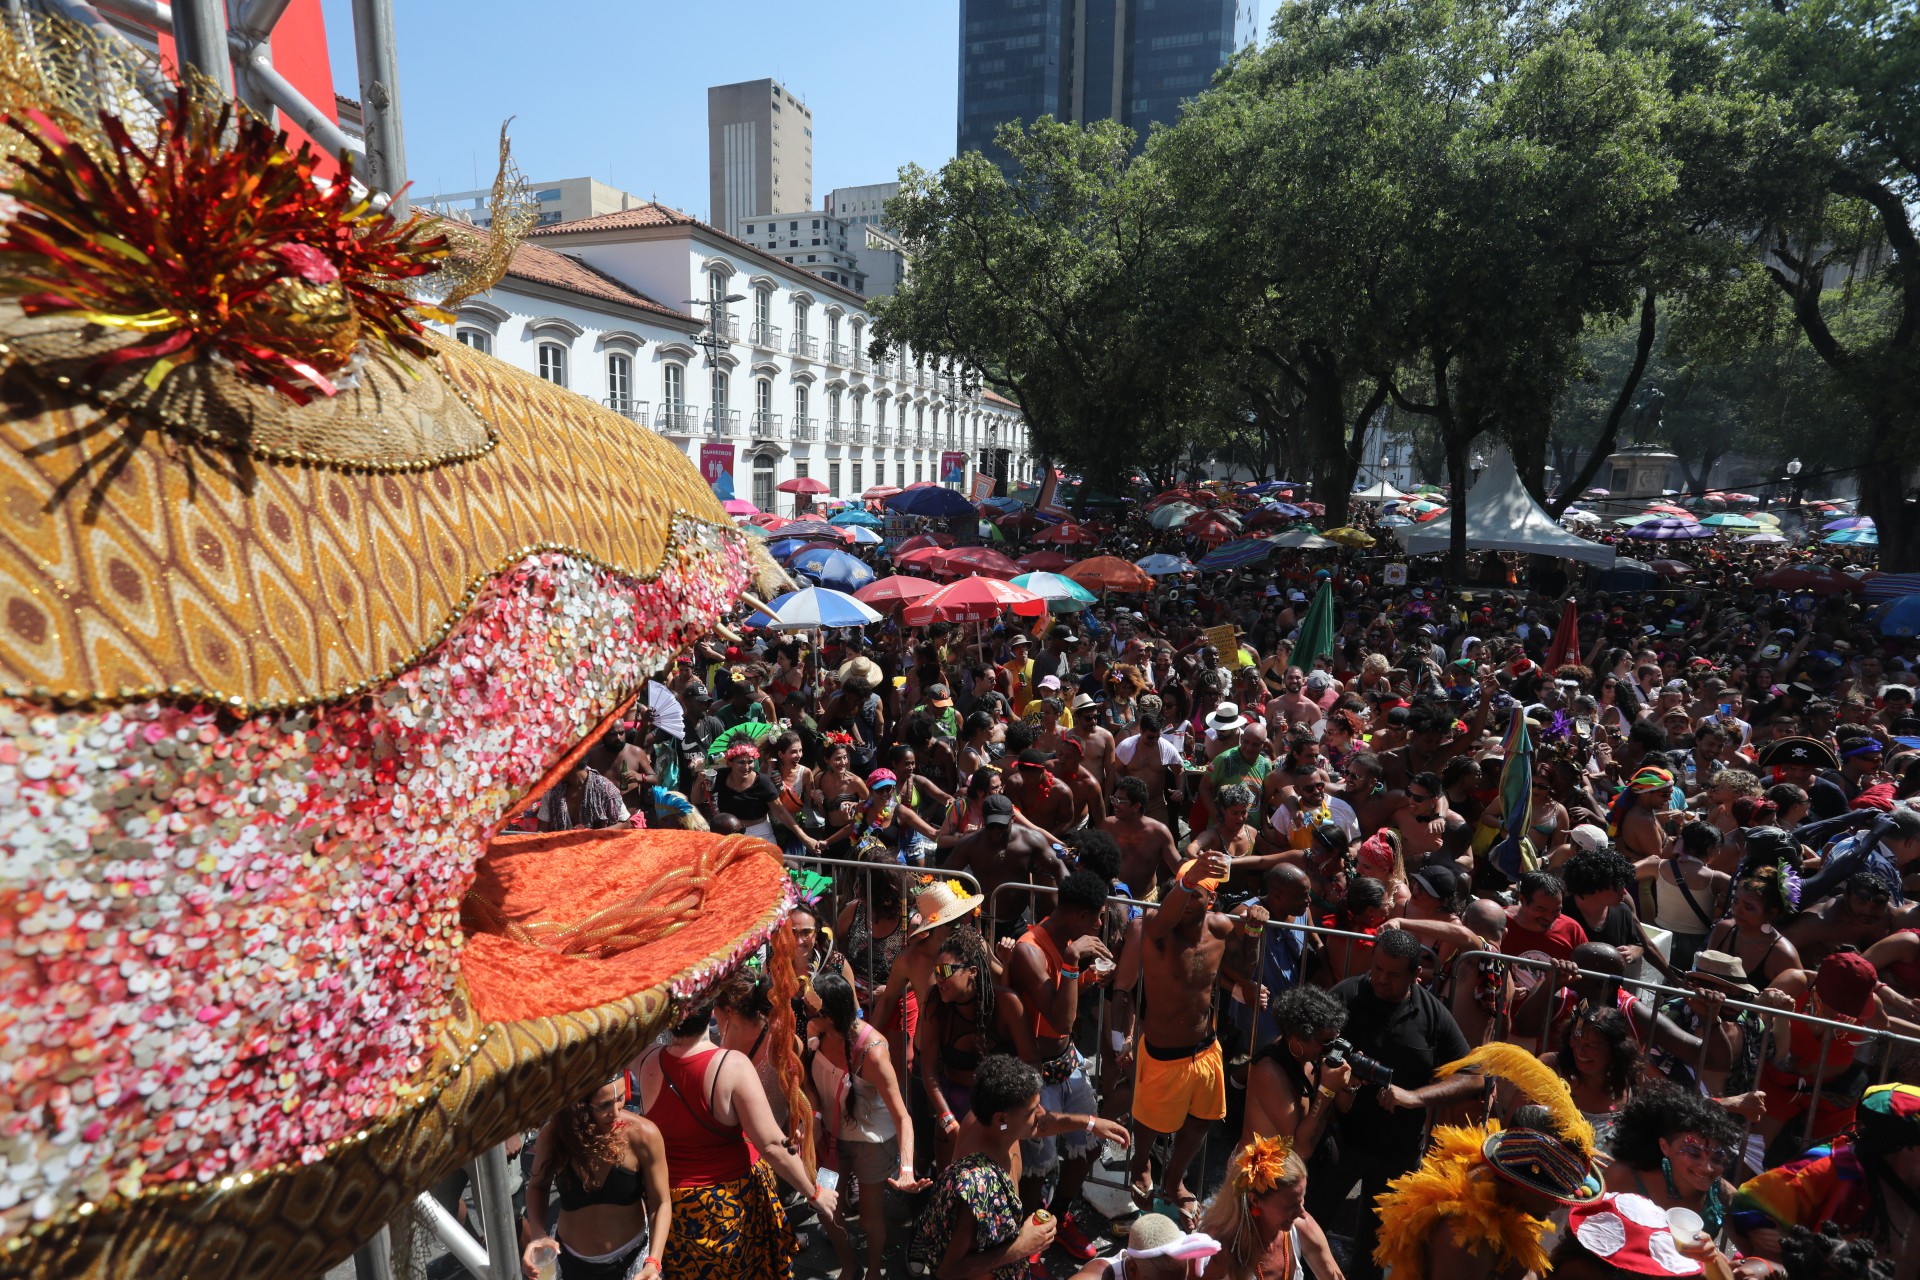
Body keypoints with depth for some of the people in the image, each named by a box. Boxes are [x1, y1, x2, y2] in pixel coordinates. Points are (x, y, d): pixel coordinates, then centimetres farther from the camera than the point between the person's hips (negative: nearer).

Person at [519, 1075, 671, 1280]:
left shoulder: (643, 1135, -26)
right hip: (571, 1259, 2)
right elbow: (538, 1186, 1)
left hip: (631, 1257, -2)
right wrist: (537, 1232, -15)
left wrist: (653, 1262, -26)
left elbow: (660, 1204, -14)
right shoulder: (552, 1136, -20)